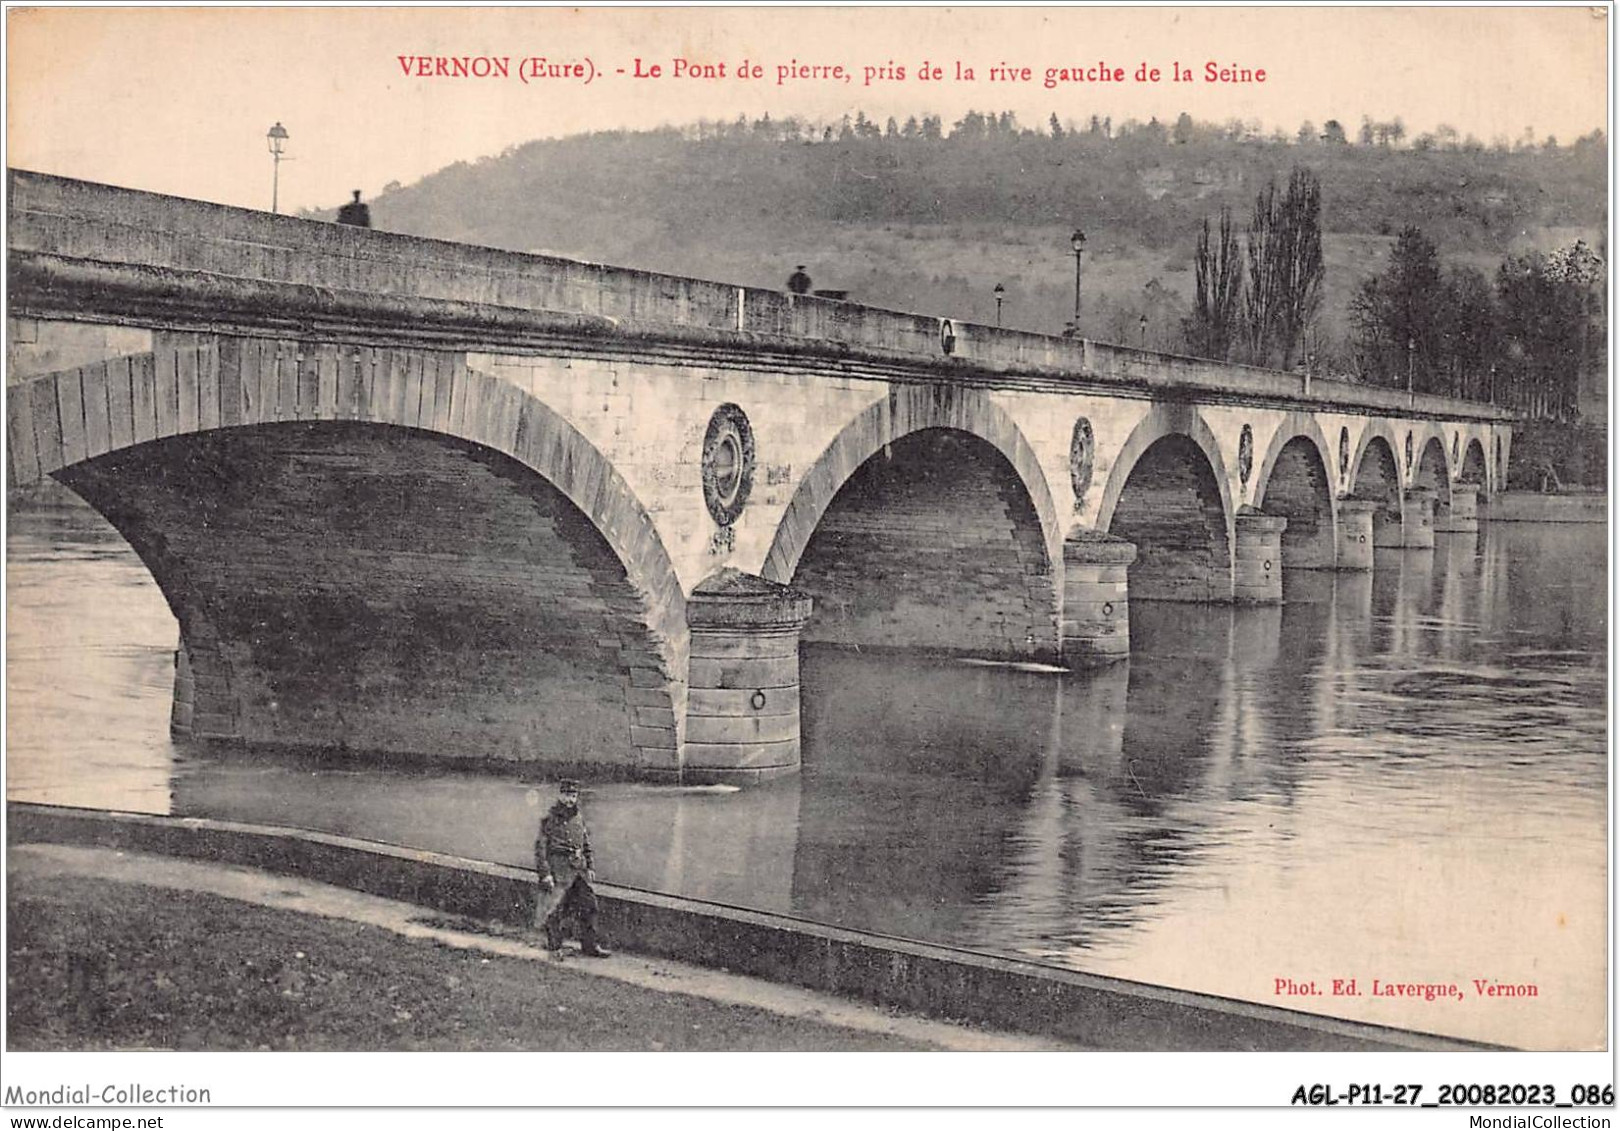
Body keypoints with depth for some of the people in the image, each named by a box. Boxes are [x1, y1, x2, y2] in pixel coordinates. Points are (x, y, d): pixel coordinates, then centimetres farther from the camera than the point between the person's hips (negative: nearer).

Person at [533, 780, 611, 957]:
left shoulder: (579, 819, 13)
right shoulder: (550, 820, -5)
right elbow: (540, 848, -8)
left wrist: (590, 867, 13)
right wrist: (545, 873, -14)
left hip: (578, 869, 6)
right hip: (558, 868, -6)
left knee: (588, 905, 3)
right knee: (555, 909, 0)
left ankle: (591, 945, 9)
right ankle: (554, 945, 13)